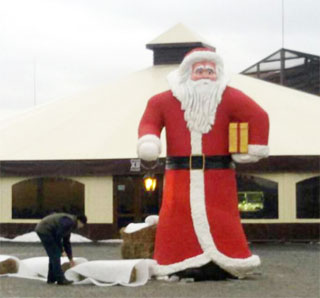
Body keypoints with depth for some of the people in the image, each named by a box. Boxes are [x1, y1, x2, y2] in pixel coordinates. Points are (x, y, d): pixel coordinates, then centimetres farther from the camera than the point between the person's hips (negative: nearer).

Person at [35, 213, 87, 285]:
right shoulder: (69, 222, -15)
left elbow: (66, 242, 23)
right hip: (45, 231, -10)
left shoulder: (70, 225, 17)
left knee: (53, 255, 15)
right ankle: (60, 279, -7)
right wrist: (61, 248, -1)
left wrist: (70, 258, 25)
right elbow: (58, 235, -17)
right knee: (55, 255, -8)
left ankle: (51, 279, 18)